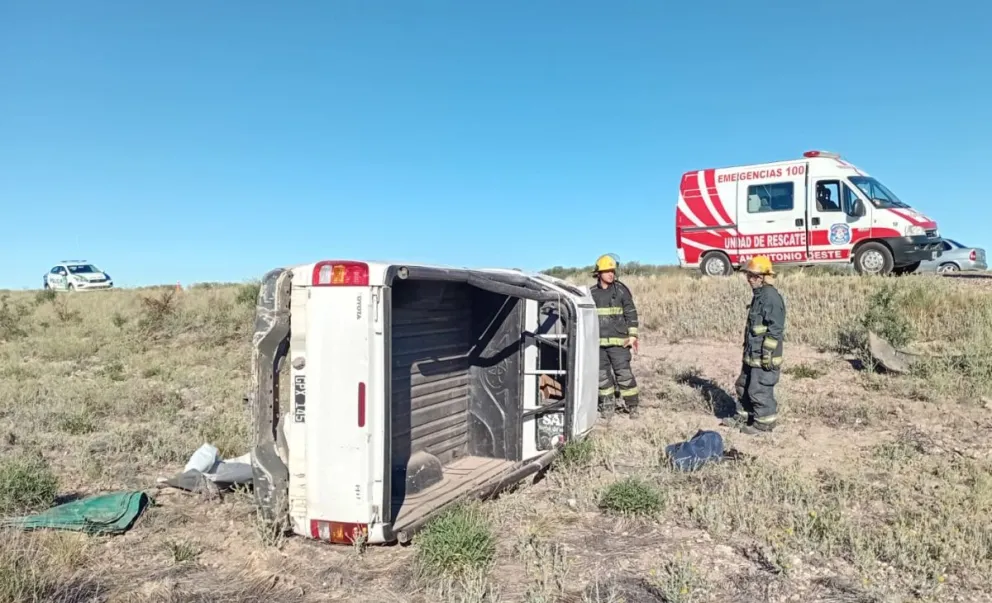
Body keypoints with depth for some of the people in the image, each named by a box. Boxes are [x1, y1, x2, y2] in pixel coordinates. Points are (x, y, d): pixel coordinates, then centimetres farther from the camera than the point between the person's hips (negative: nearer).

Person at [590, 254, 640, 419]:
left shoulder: (621, 290, 1)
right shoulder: (592, 293, 8)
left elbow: (631, 313, 1)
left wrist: (632, 335, -6)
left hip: (618, 341, -3)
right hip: (598, 342, 3)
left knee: (624, 373, -5)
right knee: (602, 375, 7)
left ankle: (632, 406, 4)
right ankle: (607, 405, 19)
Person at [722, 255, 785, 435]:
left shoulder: (772, 297, -19)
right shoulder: (758, 295, 12)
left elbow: (775, 329, -22)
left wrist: (767, 354, -22)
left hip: (764, 356, -10)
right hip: (752, 354, 10)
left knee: (760, 390, 1)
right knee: (743, 385, 19)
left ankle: (765, 422, 15)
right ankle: (744, 416, 32)